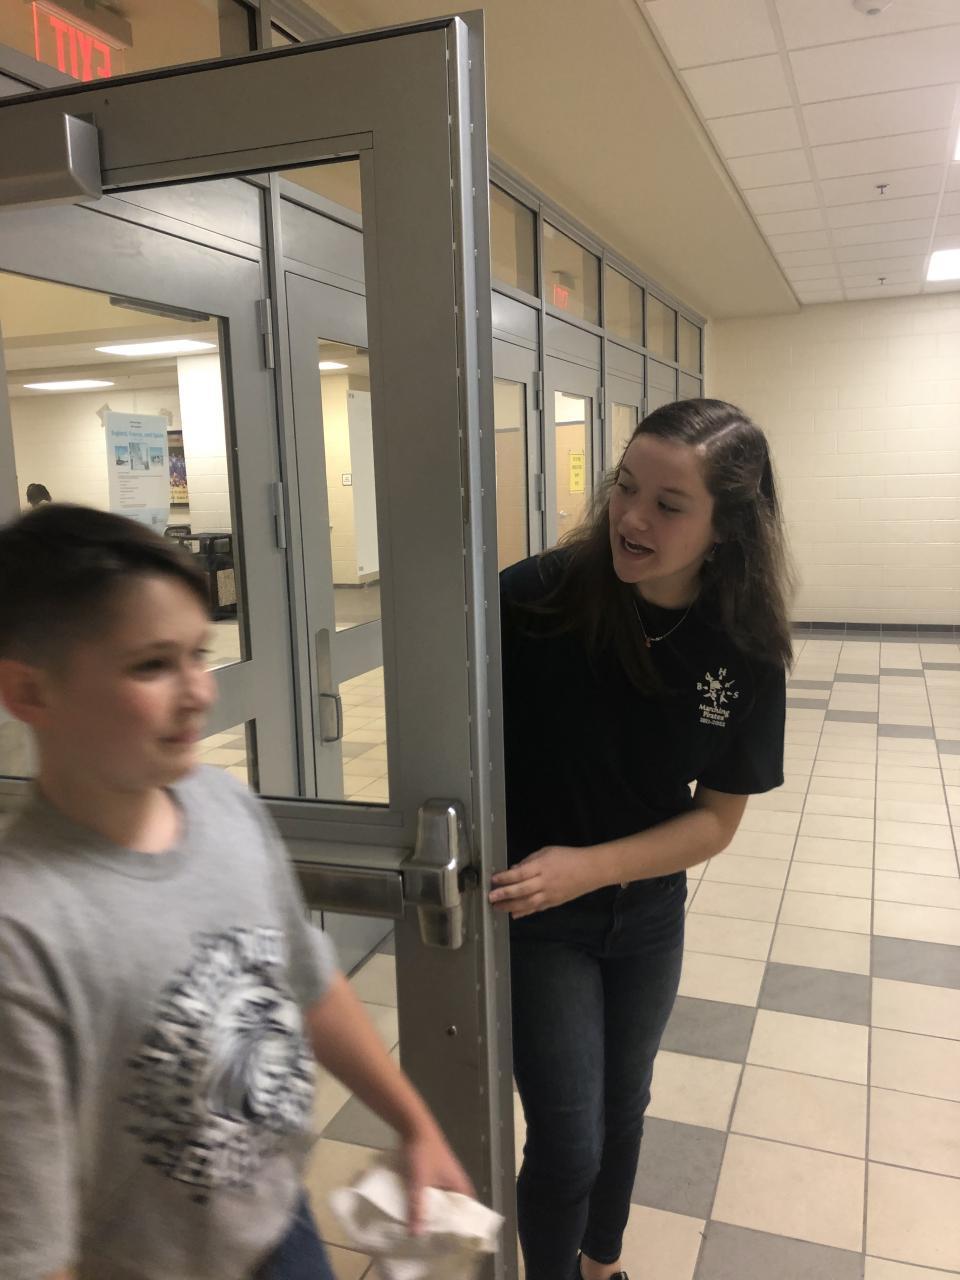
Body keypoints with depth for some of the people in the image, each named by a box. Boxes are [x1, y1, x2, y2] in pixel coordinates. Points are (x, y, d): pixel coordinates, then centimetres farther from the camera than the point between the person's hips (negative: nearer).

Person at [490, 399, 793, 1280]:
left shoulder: (745, 649, -17)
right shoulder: (540, 596, -27)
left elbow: (717, 818, -10)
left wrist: (588, 867, -23)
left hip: (648, 913, 4)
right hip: (534, 918, -3)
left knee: (622, 1109, 25)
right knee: (569, 1143, 7)